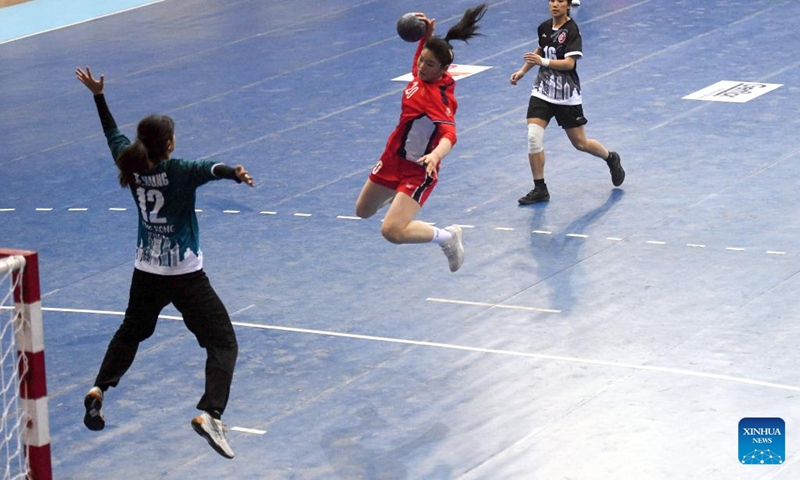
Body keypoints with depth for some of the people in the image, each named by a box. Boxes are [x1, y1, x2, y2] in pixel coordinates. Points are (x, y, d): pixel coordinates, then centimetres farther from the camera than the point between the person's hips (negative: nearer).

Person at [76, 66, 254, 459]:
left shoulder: (132, 166, -6)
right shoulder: (179, 173, -21)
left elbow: (113, 132, 11)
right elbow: (209, 169, -43)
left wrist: (98, 95, 23)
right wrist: (234, 173, -61)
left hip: (146, 272, 6)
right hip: (186, 275, -6)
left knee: (131, 332, 32)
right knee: (223, 343, -5)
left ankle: (98, 389, 21)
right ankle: (209, 414, -24)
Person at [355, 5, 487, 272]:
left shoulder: (440, 98, -29)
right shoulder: (421, 74, -9)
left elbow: (449, 135, -43)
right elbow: (422, 56, 15)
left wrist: (435, 155, -64)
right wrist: (427, 33, -5)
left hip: (417, 170, -8)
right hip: (393, 158, 8)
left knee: (392, 231, -23)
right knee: (363, 211, 26)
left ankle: (447, 237, 0)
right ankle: (397, 196, 58)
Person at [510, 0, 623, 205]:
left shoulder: (572, 31, -16)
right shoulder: (544, 27, 3)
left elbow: (569, 63, -26)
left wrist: (542, 61, -38)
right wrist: (523, 70, 17)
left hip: (567, 96, -4)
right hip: (542, 91, 5)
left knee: (580, 143, 9)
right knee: (533, 137, -13)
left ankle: (611, 159, 40)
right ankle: (540, 189, -2)